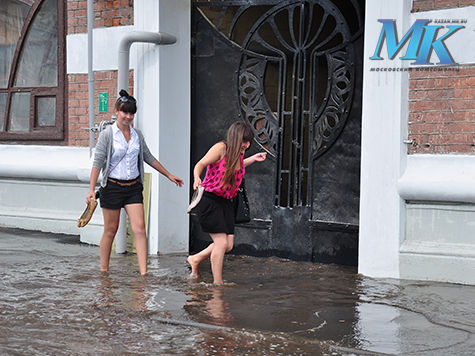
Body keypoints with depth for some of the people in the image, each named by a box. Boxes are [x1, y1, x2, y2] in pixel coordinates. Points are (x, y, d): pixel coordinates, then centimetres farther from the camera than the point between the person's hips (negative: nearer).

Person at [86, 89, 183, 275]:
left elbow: (148, 157, 20)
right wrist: (91, 189, -15)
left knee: (139, 228, -8)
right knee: (110, 231, 4)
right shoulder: (107, 134, -5)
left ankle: (143, 272, -10)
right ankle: (104, 271, 19)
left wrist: (169, 175, 23)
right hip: (112, 187, -4)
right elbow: (97, 162, -8)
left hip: (133, 188, 4)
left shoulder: (137, 134, 9)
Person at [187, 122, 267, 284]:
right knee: (221, 242, -10)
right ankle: (217, 283, 4)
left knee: (228, 245, 5)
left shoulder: (239, 153, 7)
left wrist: (253, 159, 20)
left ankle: (195, 259, 27)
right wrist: (197, 178, -41)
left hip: (226, 202, 8)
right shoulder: (220, 148, -16)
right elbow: (200, 164, -21)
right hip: (209, 200, -8)